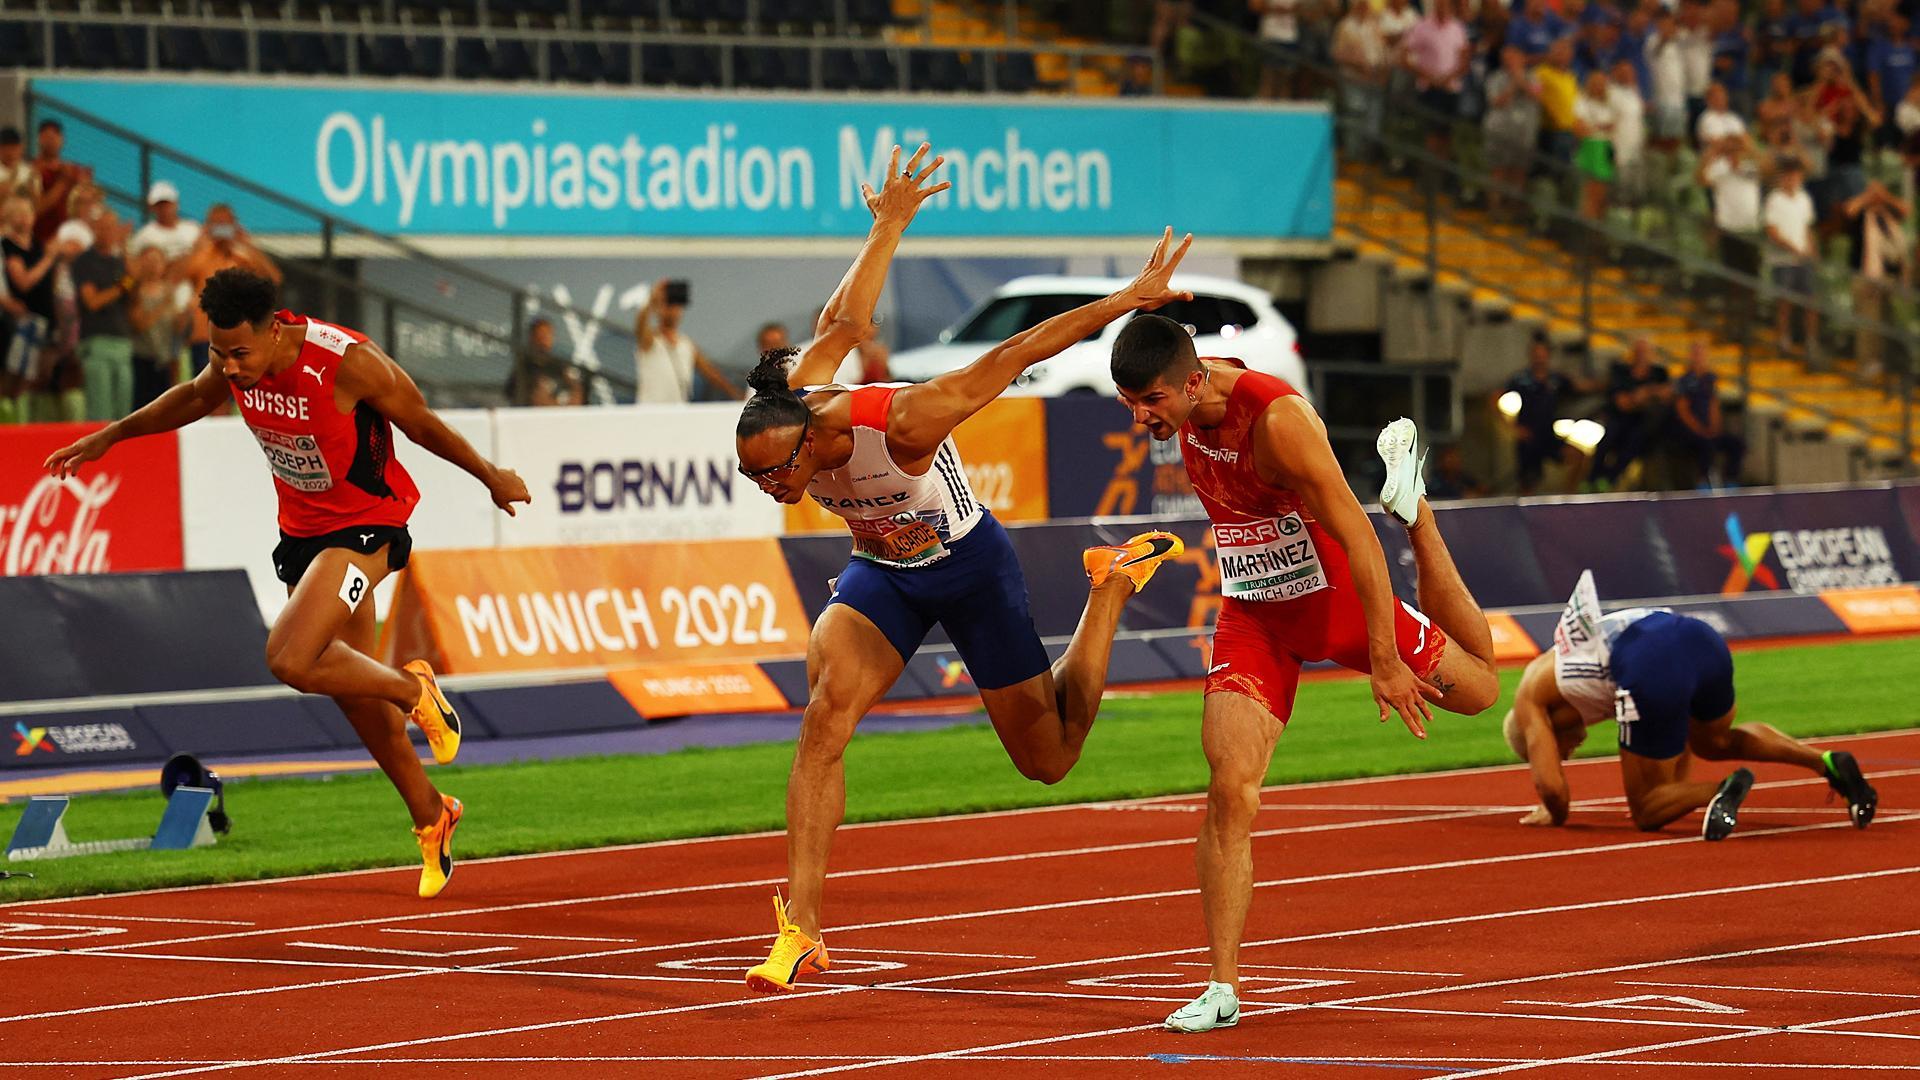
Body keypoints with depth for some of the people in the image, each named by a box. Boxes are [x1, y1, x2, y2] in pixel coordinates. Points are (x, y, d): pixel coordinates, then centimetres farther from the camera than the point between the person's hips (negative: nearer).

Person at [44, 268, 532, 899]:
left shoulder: (348, 362, -28)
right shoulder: (233, 361, -11)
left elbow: (420, 424, -11)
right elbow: (195, 398, 14)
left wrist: (491, 477, 2)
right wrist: (109, 437, 20)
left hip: (364, 524, -7)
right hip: (302, 529, 7)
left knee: (290, 660, -25)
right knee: (352, 687, 13)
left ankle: (414, 689, 1)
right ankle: (430, 818, 31)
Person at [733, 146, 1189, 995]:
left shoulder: (900, 425, -39)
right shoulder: (789, 399, -21)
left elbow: (1014, 355, -32)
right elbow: (846, 324, -2)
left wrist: (1133, 298, -27)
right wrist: (888, 224, 12)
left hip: (970, 569, -4)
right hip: (881, 575, 4)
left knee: (1048, 758, 8)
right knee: (824, 716, -23)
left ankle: (1114, 583, 32)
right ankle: (799, 932, -25)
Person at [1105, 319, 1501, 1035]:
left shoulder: (1277, 418, -31)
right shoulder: (1181, 411, -11)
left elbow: (1357, 538, -27)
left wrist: (1386, 662, -25)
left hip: (1337, 596, -4)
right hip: (1253, 617, 4)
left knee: (1478, 689, 20)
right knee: (1230, 793, -15)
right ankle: (1223, 989, -10)